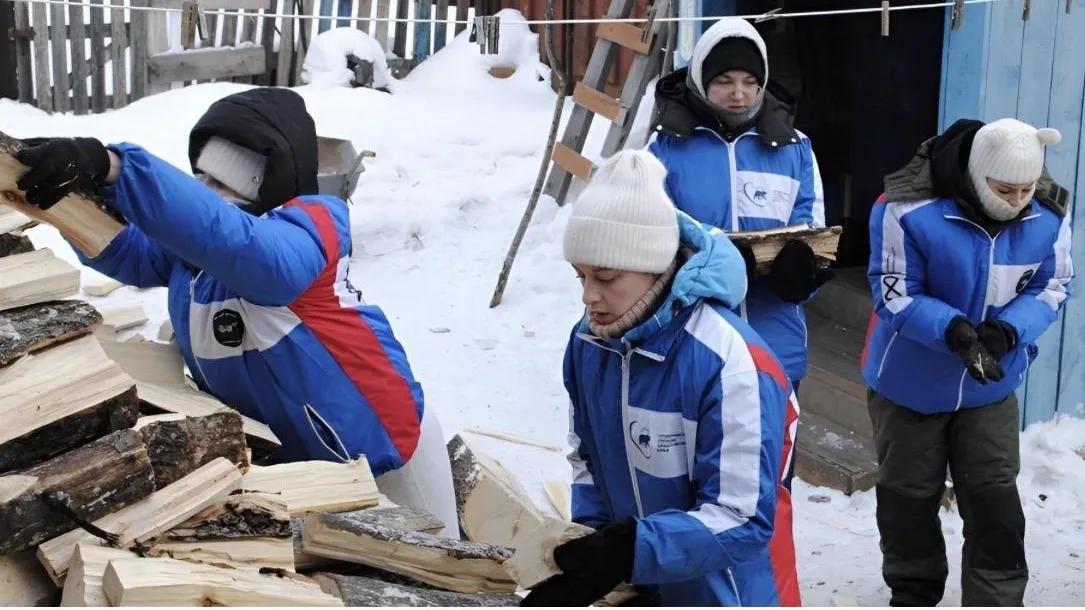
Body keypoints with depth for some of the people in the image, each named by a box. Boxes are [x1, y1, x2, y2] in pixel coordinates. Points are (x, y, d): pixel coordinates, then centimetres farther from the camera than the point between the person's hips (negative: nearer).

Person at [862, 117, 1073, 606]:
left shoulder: (1049, 217, -14)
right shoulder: (909, 208, -26)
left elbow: (1051, 288, -5)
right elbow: (895, 294, -21)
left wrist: (1009, 331, -26)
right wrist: (953, 330, -37)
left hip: (992, 387, 2)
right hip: (908, 381, -2)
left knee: (995, 499, 4)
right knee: (908, 493, 14)